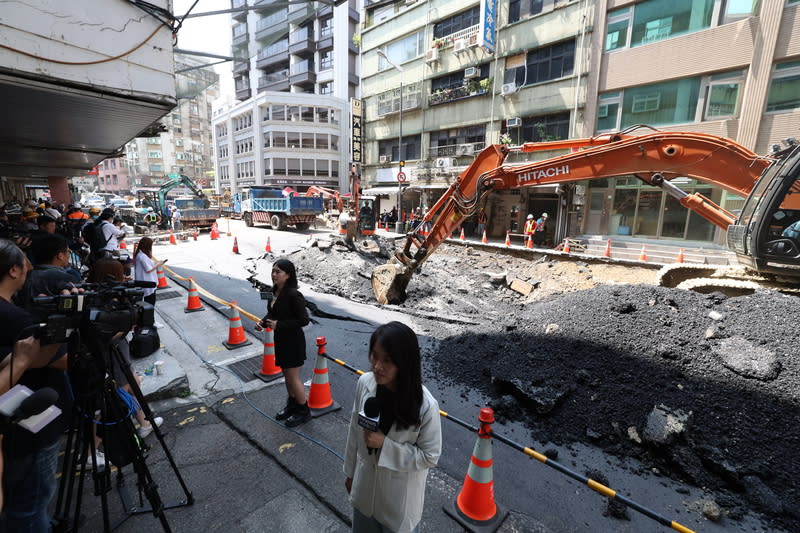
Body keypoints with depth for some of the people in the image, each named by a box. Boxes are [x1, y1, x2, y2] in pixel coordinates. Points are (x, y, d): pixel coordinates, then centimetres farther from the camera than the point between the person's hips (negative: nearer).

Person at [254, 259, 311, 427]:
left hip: (293, 341, -8)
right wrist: (263, 322, -3)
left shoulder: (293, 295, -24)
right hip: (280, 339, 8)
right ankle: (292, 405, 42)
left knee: (293, 377, 4)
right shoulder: (276, 291, 1)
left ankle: (304, 411, 24)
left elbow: (304, 319, -23)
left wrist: (279, 325, -23)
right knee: (286, 374, 22)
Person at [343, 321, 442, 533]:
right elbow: (355, 431, -3)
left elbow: (430, 456, -17)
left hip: (400, 494, -3)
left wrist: (385, 444, -28)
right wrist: (350, 472, 9)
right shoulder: (364, 382, -19)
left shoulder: (426, 405, -32)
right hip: (365, 482, 4)